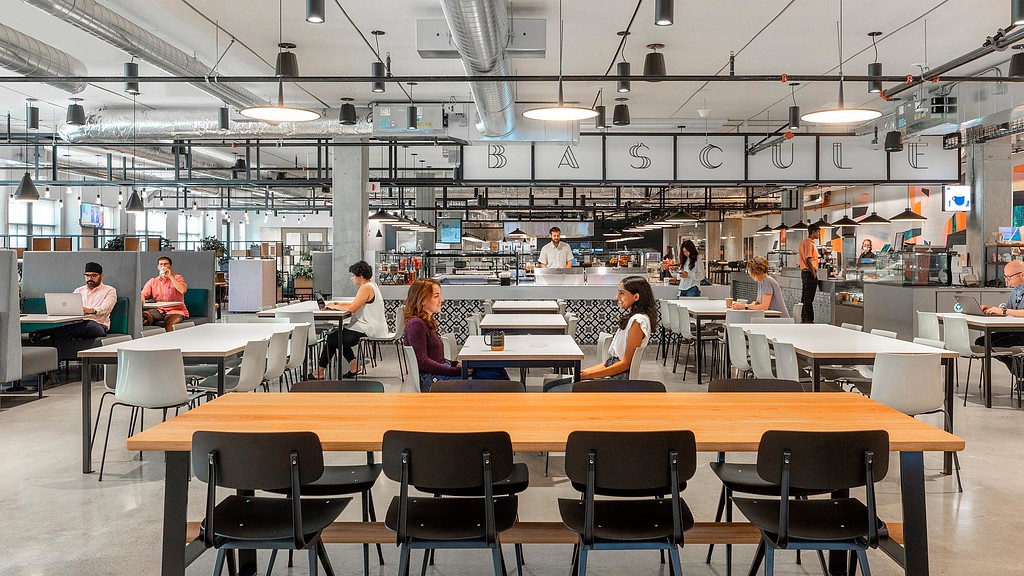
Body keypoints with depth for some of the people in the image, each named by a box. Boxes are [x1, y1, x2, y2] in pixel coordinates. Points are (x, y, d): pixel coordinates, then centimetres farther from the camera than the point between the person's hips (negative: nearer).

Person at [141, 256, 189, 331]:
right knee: (144, 315, -25)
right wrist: (142, 300, -21)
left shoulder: (178, 278, 4)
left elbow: (183, 290, -16)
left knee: (169, 322, -35)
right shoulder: (152, 281, 14)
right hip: (159, 310, 4)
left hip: (176, 310, -4)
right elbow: (143, 294, 4)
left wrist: (170, 276, -13)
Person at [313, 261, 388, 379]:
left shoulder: (366, 288, -17)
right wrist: (340, 304, 12)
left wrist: (335, 307, -8)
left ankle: (320, 372, 9)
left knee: (332, 339, -2)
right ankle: (354, 364, 15)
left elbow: (352, 308, -23)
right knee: (339, 335, 20)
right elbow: (358, 304, 22)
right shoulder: (372, 285, 15)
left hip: (369, 332, -10)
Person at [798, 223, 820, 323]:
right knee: (809, 299, -7)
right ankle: (809, 320, -5)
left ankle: (803, 319, 18)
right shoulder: (809, 243, -16)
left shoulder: (803, 242, 14)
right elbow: (808, 260, -22)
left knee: (804, 297, 13)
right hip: (809, 272, -10)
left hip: (804, 272, 10)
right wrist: (814, 274, -17)